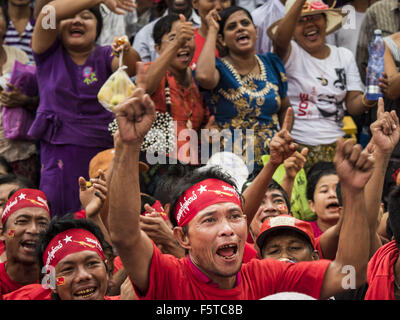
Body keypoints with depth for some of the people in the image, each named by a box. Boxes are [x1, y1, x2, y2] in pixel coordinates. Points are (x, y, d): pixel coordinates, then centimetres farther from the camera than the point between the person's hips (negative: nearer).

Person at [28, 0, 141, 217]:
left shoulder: (104, 57, 9)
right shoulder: (50, 53, 6)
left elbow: (131, 68, -13)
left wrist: (126, 51, -38)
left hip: (104, 150, 1)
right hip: (59, 154, -1)